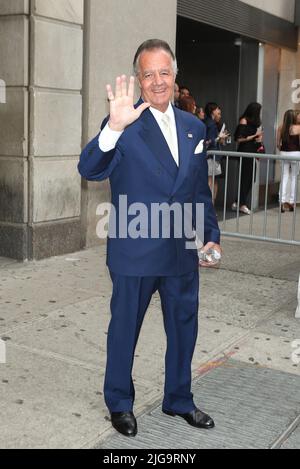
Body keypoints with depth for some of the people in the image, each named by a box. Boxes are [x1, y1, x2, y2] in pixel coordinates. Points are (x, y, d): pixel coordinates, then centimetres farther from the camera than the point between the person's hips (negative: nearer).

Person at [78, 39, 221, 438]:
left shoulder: (194, 127, 6)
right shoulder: (125, 125, -11)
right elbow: (89, 170, -27)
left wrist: (212, 235, 8)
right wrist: (113, 128, -43)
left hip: (183, 251, 6)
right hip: (135, 252, -5)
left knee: (184, 329, 17)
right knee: (124, 330, 12)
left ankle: (179, 400, 39)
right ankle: (119, 403, 33)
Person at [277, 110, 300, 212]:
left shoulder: (281, 128, 0)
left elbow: (278, 143, 2)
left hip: (284, 153, 2)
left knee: (284, 177, 7)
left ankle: (283, 201, -3)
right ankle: (291, 202, 11)